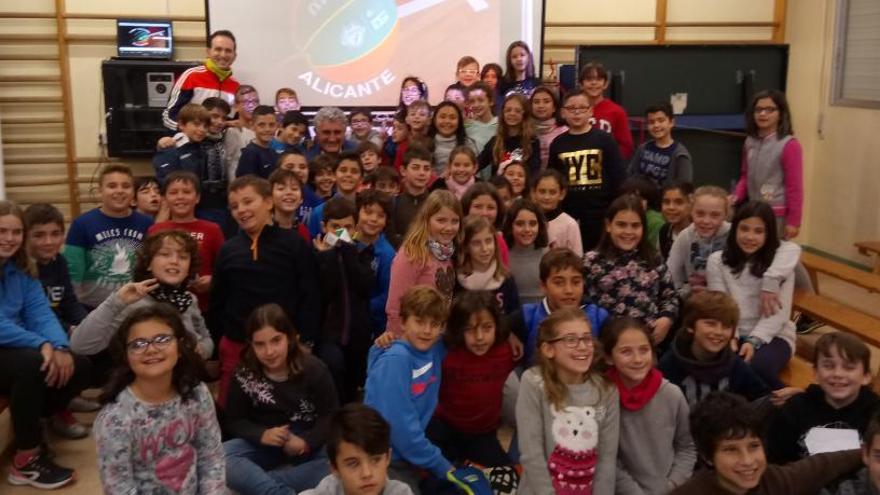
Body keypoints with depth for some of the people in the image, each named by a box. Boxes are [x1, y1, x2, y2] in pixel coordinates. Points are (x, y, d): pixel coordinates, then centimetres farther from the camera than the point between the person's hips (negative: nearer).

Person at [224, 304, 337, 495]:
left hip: (309, 444, 0)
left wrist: (307, 442, -22)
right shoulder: (244, 374, -6)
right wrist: (261, 435, -20)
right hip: (263, 444, 1)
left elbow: (331, 416, -5)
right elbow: (234, 421, -1)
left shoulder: (313, 369, -8)